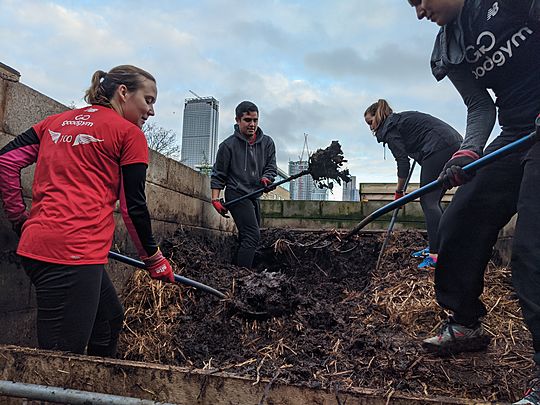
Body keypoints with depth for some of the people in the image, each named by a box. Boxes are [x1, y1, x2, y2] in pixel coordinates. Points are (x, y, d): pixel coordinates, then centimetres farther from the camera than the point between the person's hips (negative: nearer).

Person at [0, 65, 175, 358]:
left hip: (36, 243, 9)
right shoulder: (129, 133, 0)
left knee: (110, 317, 25)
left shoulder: (58, 120, 19)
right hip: (73, 252, -8)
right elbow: (133, 207, -1)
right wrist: (154, 259, 11)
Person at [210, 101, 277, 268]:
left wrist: (266, 178, -15)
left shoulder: (267, 142, 7)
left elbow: (271, 167, 7)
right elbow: (218, 175, -1)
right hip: (236, 194, -6)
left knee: (246, 238, 11)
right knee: (253, 235, -18)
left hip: (255, 195, 6)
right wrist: (216, 199, -9)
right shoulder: (228, 145, -5)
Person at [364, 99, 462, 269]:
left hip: (439, 147, -9)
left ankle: (437, 255, -13)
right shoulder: (401, 118, 26)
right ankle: (435, 247, 16)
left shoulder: (389, 129, -1)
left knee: (428, 201, -9)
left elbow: (403, 162, -5)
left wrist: (398, 191, 4)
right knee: (433, 201, 12)